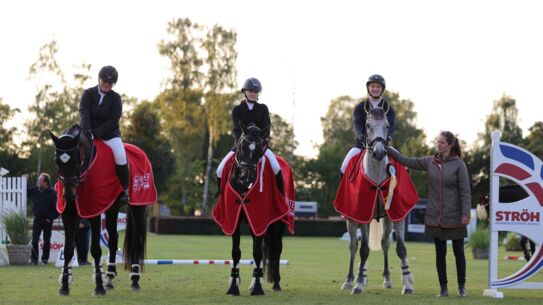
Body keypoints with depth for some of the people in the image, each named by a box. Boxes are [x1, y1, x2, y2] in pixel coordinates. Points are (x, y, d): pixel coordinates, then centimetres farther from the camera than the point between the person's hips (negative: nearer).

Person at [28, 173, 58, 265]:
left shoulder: (52, 193, -7)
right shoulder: (34, 190, 3)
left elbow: (57, 208, -6)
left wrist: (51, 218, -9)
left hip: (47, 220, -2)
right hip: (37, 219, 2)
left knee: (47, 241, 5)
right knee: (35, 240, -4)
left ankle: (45, 258, 14)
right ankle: (34, 258, 1)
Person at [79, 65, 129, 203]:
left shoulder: (115, 98, 1)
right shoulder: (88, 94, 3)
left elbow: (113, 120, -9)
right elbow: (84, 113, -11)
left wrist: (96, 133, -20)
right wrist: (87, 130, -30)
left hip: (109, 133, -1)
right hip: (88, 131, 2)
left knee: (121, 158, -26)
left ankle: (125, 189, -11)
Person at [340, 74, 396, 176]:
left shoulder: (389, 109, 9)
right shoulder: (360, 107, 8)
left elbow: (391, 125, -6)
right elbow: (356, 123, -7)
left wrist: (388, 136, -29)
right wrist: (359, 134, -30)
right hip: (361, 144, 0)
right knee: (345, 167, -19)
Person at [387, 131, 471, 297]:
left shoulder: (459, 164, -7)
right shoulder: (430, 162, 5)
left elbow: (465, 191, -9)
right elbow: (407, 161, 12)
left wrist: (465, 214, -16)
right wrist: (387, 149, 9)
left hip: (454, 217, -4)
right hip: (435, 217, 4)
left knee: (458, 252, 6)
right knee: (440, 253, 6)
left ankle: (461, 287, 17)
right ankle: (443, 288, 13)